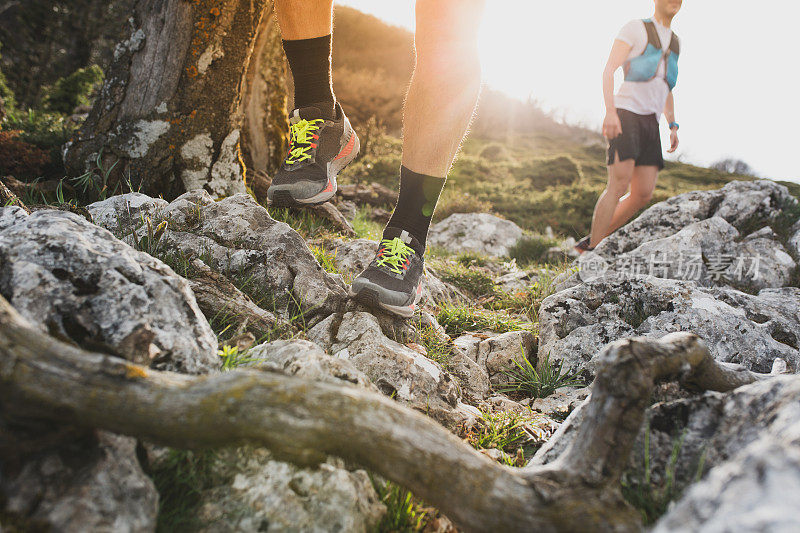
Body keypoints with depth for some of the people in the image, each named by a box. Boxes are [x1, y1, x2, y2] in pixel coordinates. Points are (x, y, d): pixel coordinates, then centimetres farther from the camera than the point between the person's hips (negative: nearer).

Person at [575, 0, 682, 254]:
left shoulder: (674, 42, 22)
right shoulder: (635, 28, 1)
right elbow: (608, 70, -9)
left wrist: (673, 127, 17)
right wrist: (610, 111, -24)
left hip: (650, 122, 7)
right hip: (625, 114, -7)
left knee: (643, 194, -4)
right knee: (619, 185, -20)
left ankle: (591, 241, 7)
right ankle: (591, 251, -14)